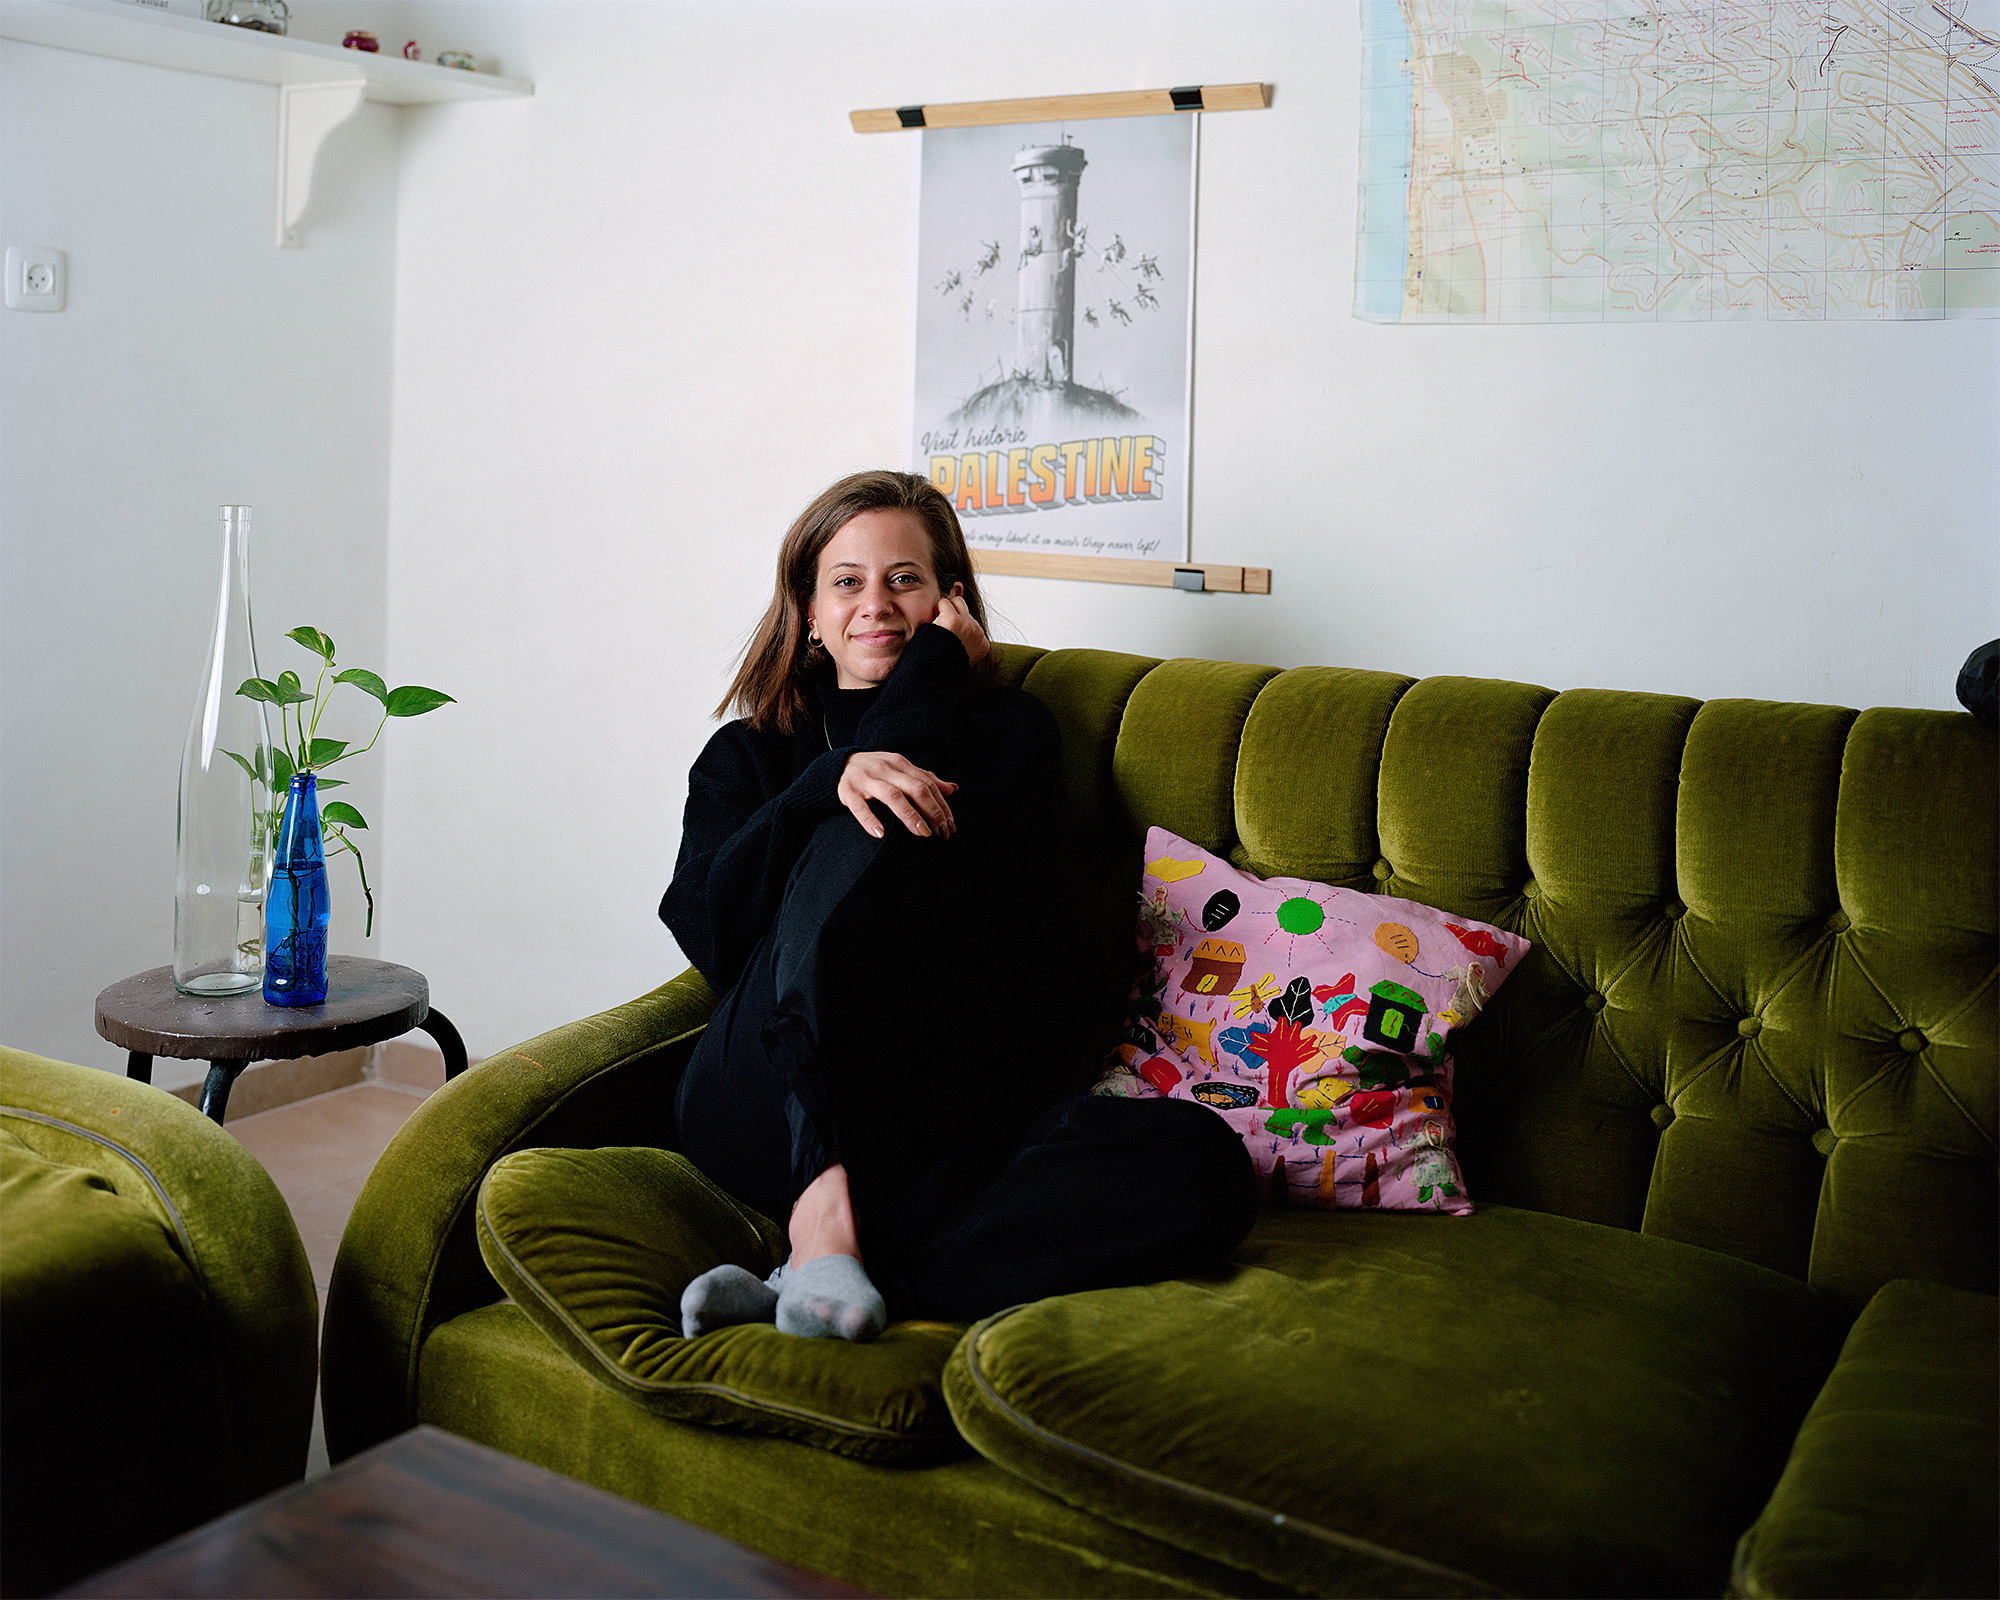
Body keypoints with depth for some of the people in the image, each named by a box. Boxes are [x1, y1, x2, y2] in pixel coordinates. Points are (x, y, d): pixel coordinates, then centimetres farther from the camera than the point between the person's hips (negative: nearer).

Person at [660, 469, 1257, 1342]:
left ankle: (804, 1279, -31)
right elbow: (704, 927, -1)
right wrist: (830, 783, -17)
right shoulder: (744, 755, 20)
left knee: (1204, 1162, -28)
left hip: (952, 1129, 1)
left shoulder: (1009, 730, 19)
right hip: (771, 1121, -1)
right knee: (862, 837, -25)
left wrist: (930, 668, 7)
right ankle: (826, 1206, -32)